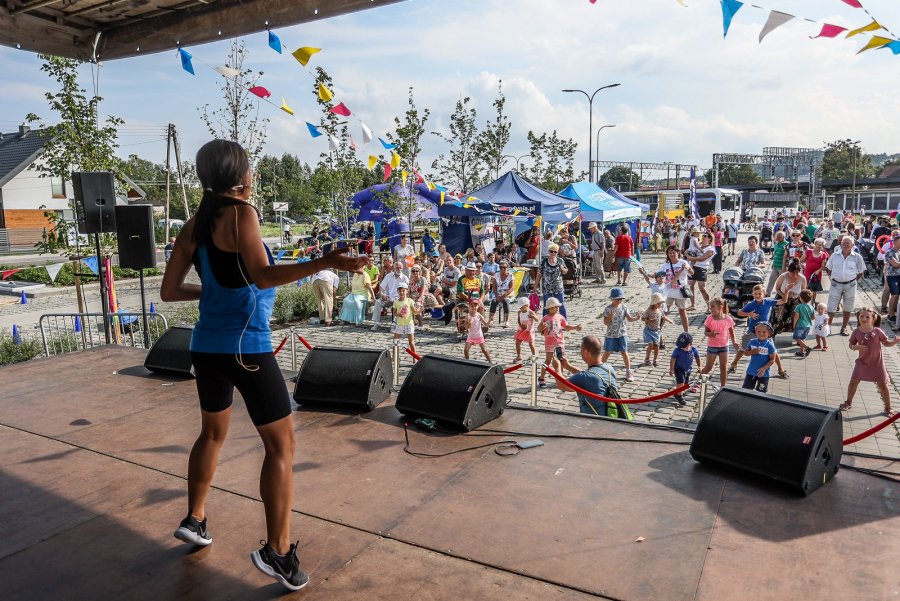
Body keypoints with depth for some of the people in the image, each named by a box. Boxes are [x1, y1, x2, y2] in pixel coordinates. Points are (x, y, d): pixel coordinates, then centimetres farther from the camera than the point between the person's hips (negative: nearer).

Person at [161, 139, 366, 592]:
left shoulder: (194, 226, 9)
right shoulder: (241, 212, -11)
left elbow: (168, 291, 12)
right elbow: (262, 277, -24)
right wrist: (325, 263, -31)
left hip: (206, 346, 8)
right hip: (245, 347, -8)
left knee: (213, 432, 27)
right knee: (281, 443, 1)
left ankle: (194, 520, 39)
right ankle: (278, 551, 3)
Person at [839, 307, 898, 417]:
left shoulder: (877, 331, -13)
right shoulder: (856, 332, -9)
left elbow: (886, 343, -1)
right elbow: (851, 345, -1)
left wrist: (894, 341, -21)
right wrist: (856, 347, -23)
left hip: (877, 363, -2)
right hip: (862, 362, 2)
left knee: (882, 385, 5)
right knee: (853, 382, 6)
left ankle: (888, 408, 21)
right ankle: (848, 402, 26)